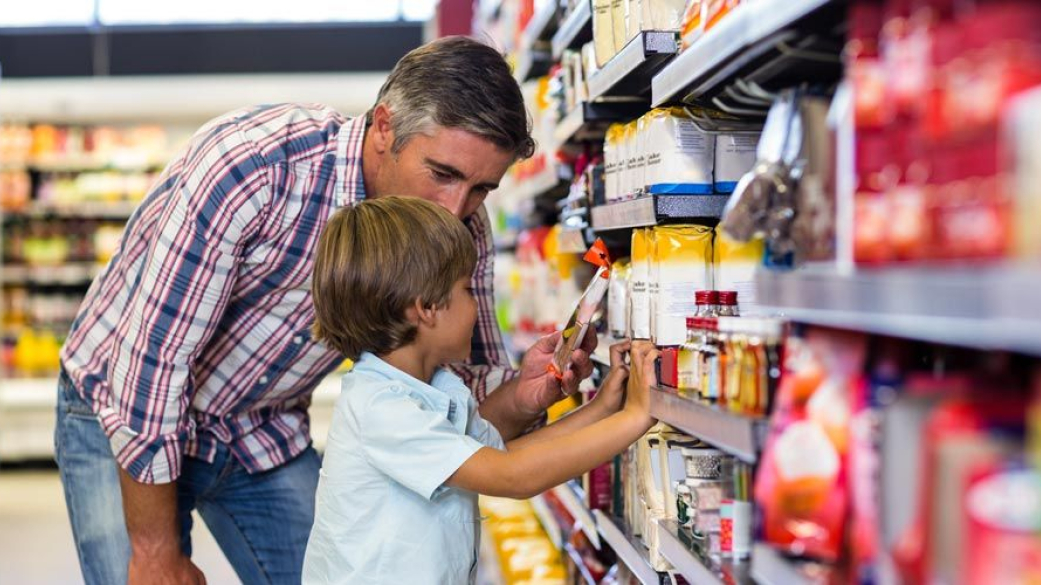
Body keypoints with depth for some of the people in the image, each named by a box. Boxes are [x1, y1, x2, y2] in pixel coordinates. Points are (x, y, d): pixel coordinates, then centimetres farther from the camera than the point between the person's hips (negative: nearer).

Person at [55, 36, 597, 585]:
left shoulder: (461, 232, -14)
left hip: (265, 433, 5)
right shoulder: (252, 163, -32)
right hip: (122, 414, -4)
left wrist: (520, 397, -32)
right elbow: (151, 357, -30)